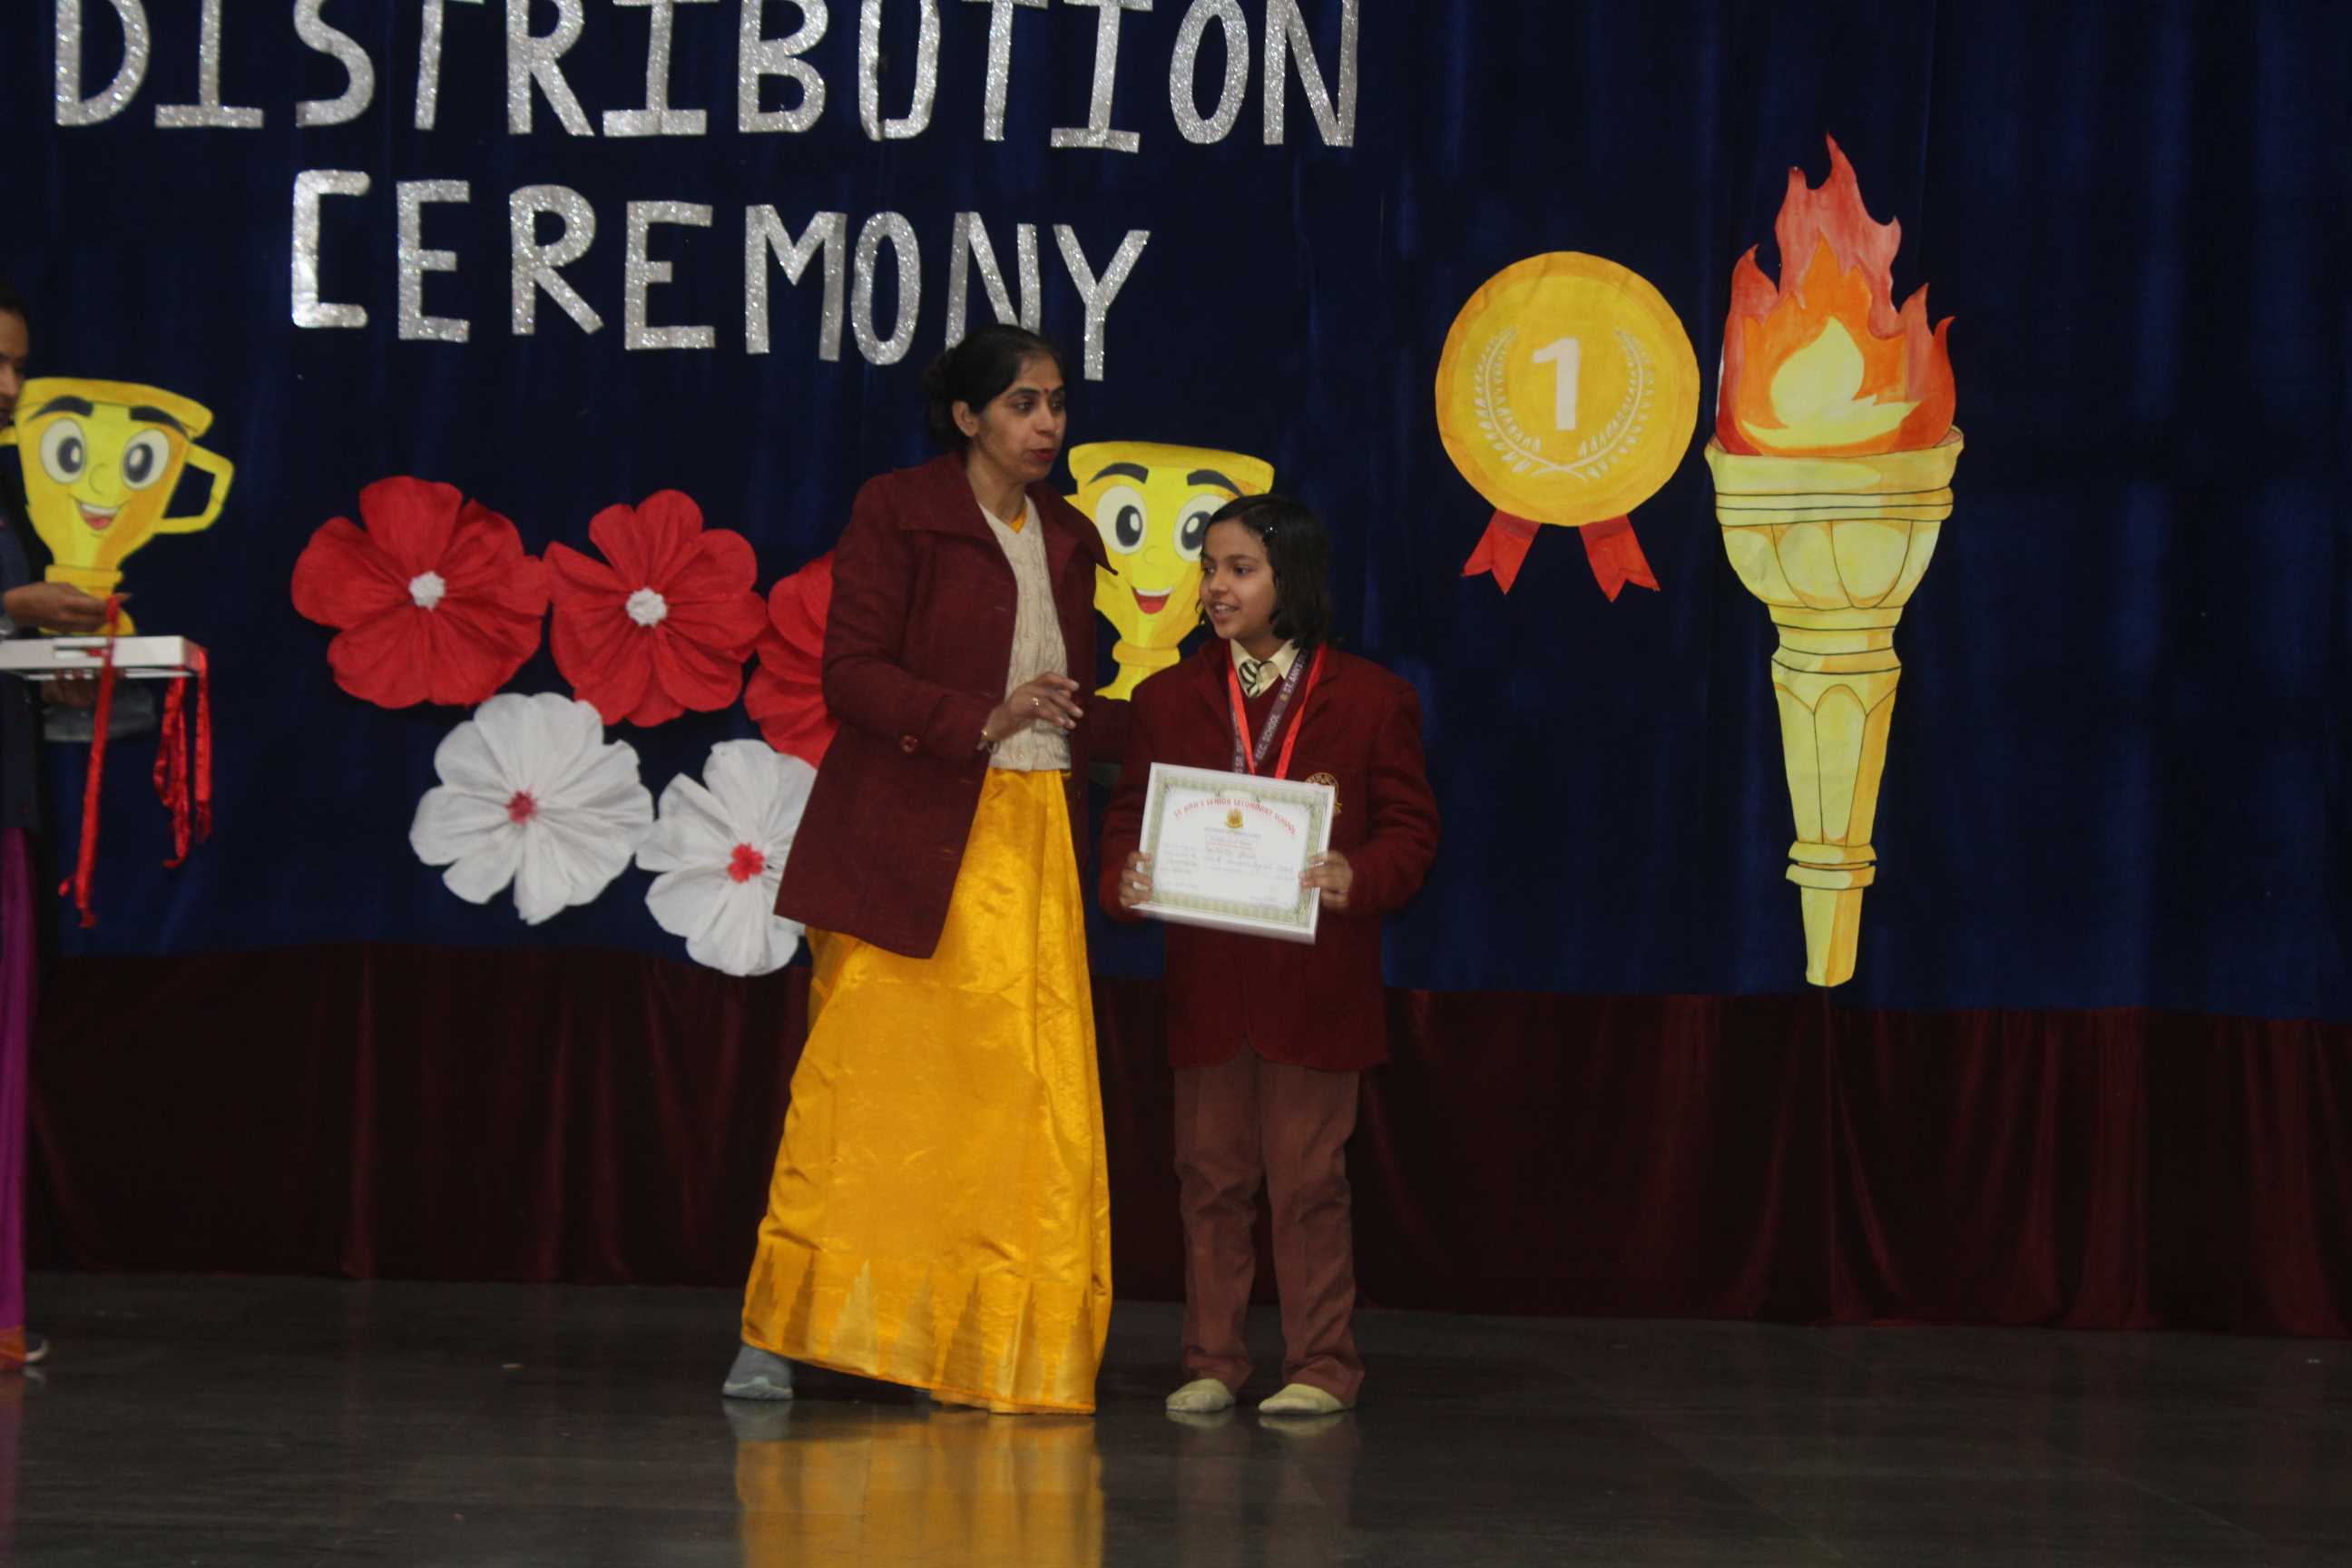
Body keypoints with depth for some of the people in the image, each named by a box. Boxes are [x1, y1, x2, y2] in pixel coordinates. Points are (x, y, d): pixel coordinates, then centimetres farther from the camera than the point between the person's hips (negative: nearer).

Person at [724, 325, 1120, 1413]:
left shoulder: (1067, 540, 18)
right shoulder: (897, 513, -1)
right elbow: (851, 671, -9)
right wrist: (983, 721, -19)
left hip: (1032, 844, 6)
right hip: (910, 843, -6)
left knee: (1029, 1104, -1)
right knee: (865, 1086, -7)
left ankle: (999, 1351, 4)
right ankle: (776, 1335, 0)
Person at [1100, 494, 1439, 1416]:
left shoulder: (1370, 699, 2)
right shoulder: (1168, 700, 10)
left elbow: (1411, 827, 0)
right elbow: (1128, 815, 11)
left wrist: (1359, 878, -19)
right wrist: (1123, 881, -11)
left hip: (1313, 984, -3)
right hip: (1204, 983, 3)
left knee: (1308, 1180, 1)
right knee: (1211, 1176, 8)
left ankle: (1320, 1366, 10)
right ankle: (1211, 1362, 17)